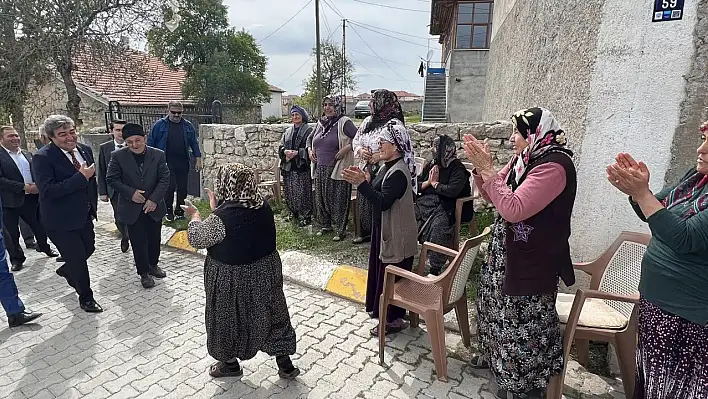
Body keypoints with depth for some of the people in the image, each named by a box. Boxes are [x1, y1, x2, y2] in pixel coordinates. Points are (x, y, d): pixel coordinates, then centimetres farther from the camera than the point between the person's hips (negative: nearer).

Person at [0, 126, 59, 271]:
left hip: (32, 198, 4)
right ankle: (16, 258, 23)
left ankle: (44, 247, 37)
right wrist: (24, 187, -20)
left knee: (40, 225, 13)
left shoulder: (28, 155, 10)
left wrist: (37, 186, -7)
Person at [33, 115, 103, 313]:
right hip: (61, 221, -7)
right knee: (77, 258, 5)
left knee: (88, 249, 22)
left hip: (84, 215, 7)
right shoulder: (43, 157, -19)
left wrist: (93, 205, 13)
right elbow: (47, 191, -28)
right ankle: (85, 297, 26)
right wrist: (81, 177, -30)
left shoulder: (85, 150, 2)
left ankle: (66, 270, 55)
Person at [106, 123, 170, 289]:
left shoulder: (158, 155, -5)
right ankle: (144, 272, 23)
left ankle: (153, 265, 38)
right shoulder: (118, 156, -7)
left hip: (154, 207, 2)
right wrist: (131, 192, -17)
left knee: (154, 239, 16)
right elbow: (111, 179, -4)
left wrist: (154, 199, -16)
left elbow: (164, 178, -7)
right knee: (138, 242, 7)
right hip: (132, 208, -1)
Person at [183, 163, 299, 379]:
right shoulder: (263, 206, -8)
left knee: (228, 319, 20)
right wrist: (217, 207, 17)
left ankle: (230, 363, 43)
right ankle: (285, 363, 31)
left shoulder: (222, 217, -27)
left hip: (232, 278, -5)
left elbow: (196, 238, -11)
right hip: (265, 270, 6)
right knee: (272, 314, 19)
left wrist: (195, 215, 6)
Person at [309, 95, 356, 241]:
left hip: (337, 168, -7)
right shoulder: (321, 123, 13)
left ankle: (341, 230, 8)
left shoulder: (344, 122, -7)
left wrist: (346, 149, -21)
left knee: (338, 200, -2)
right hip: (320, 168, 7)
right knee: (321, 198, 13)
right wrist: (310, 150, 11)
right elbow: (311, 138, 28)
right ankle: (325, 225, 28)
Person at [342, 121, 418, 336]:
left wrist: (362, 183, -30)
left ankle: (394, 319, 19)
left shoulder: (398, 172, -23)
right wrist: (364, 180, -3)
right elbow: (377, 193, 10)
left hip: (396, 234, -10)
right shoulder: (388, 167, 8)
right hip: (384, 229, 10)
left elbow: (383, 202, -30)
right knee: (382, 269, 21)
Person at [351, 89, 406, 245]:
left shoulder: (395, 123, -10)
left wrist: (380, 156, -23)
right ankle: (365, 232, 31)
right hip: (366, 170, 7)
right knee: (364, 201, 14)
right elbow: (356, 140, 17)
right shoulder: (368, 121, 12)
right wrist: (360, 150, -5)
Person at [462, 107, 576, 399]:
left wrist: (487, 169, -25)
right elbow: (493, 197, 10)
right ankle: (496, 356, 48)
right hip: (504, 252, 9)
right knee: (498, 308, 24)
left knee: (523, 322, 7)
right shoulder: (523, 158, 5)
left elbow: (513, 209, -30)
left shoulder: (554, 166, -23)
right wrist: (480, 167, -5)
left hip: (531, 262, -9)